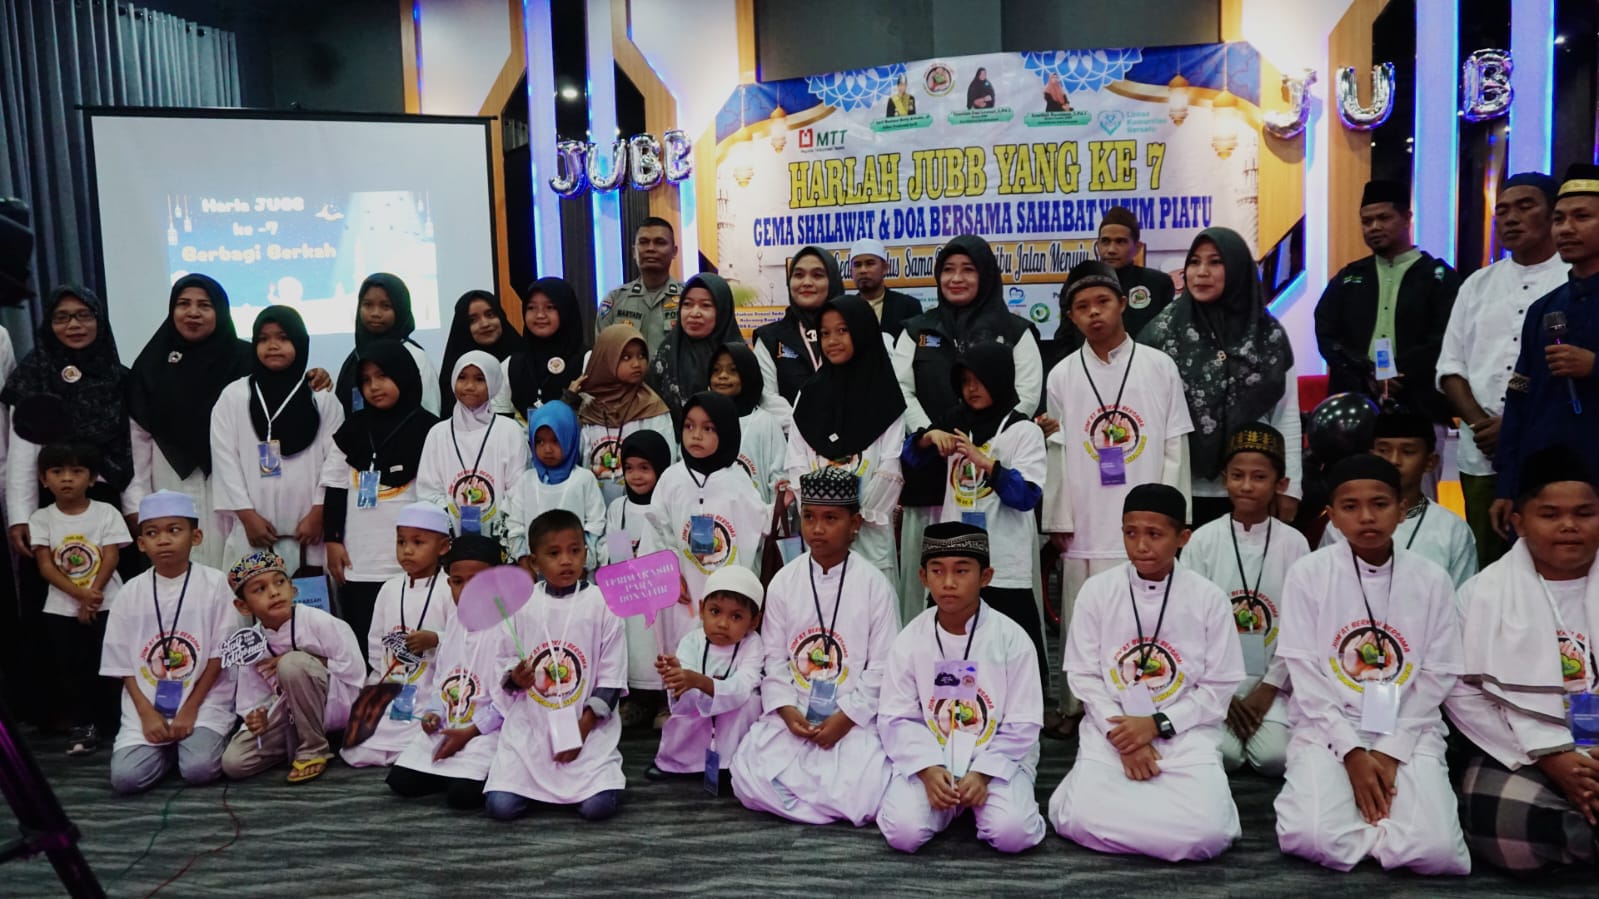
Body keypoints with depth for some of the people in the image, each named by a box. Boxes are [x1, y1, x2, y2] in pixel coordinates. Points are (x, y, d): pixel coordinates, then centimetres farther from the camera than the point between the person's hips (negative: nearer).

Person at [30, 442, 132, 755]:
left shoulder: (106, 513, -1)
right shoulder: (41, 519, 1)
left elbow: (110, 559, -6)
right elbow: (45, 566, -5)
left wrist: (91, 596, -15)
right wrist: (80, 593, -17)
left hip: (105, 605, -1)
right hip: (61, 608, 2)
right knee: (69, 669, 3)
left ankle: (110, 722, 11)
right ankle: (82, 724, 13)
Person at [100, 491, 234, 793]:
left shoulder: (213, 582, -6)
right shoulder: (132, 591, 1)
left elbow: (220, 654, -5)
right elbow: (123, 664, 4)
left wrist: (190, 708, -10)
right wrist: (147, 713, -8)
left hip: (203, 701, -2)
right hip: (146, 706, 3)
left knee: (199, 770, -22)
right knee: (125, 778, -16)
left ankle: (204, 738, 12)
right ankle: (170, 745, 15)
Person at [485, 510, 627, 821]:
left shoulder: (601, 603, -4)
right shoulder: (522, 603, 3)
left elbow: (611, 677, -3)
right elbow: (503, 665, 10)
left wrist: (582, 729, -10)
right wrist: (514, 677, -14)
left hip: (587, 725, -2)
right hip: (529, 725, 2)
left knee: (598, 806, -18)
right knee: (501, 806, -12)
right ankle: (539, 784, 20)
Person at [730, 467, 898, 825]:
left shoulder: (874, 585, -4)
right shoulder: (783, 581, 3)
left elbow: (882, 667, -5)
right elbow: (773, 657, 4)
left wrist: (845, 718, -14)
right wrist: (786, 709, -12)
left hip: (853, 718, -2)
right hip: (791, 715, 2)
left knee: (862, 795, -26)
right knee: (748, 779, -20)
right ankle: (838, 804, 4)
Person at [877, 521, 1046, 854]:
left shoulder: (1012, 639, -8)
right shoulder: (910, 639, -4)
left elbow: (1022, 725, -5)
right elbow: (897, 718, -3)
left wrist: (983, 773, -17)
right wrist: (928, 769, -18)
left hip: (997, 759, -1)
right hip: (929, 760, 1)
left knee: (1012, 834, -27)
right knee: (903, 832, -22)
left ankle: (981, 792, 7)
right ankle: (947, 800, 11)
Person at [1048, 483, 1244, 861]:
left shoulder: (1208, 598, -3)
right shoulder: (1097, 590, -1)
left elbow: (1219, 687, -2)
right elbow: (1084, 676, 0)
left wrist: (1157, 724, -13)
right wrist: (1122, 736, -12)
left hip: (1185, 733, 0)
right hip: (1111, 729, 0)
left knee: (1206, 833, -22)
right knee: (1083, 820, -21)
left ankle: (1147, 791, 8)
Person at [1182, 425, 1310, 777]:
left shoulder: (1293, 543, -2)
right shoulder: (1203, 540, -4)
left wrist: (1268, 688, -8)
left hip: (1270, 680, 1)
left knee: (1273, 758, -19)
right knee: (1224, 755, -21)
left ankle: (1259, 716, 13)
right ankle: (1223, 714, 11)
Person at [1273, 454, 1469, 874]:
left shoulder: (1432, 580, 1)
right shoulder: (1308, 573, -4)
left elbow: (1436, 678, 1)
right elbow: (1305, 675, -5)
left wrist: (1391, 750, -9)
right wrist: (1352, 751, -13)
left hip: (1409, 731, 2)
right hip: (1327, 727, -2)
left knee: (1435, 850, -22)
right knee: (1311, 838, -26)